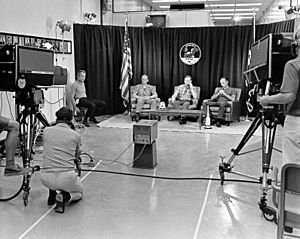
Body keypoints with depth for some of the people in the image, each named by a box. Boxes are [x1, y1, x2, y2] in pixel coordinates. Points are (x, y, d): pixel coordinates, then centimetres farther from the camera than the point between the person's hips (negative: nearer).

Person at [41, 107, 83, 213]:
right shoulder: (76, 135, 3)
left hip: (46, 179, 3)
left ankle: (52, 195, 23)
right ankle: (64, 197, -2)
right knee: (79, 192, 29)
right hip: (67, 178, -3)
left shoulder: (46, 130, 6)